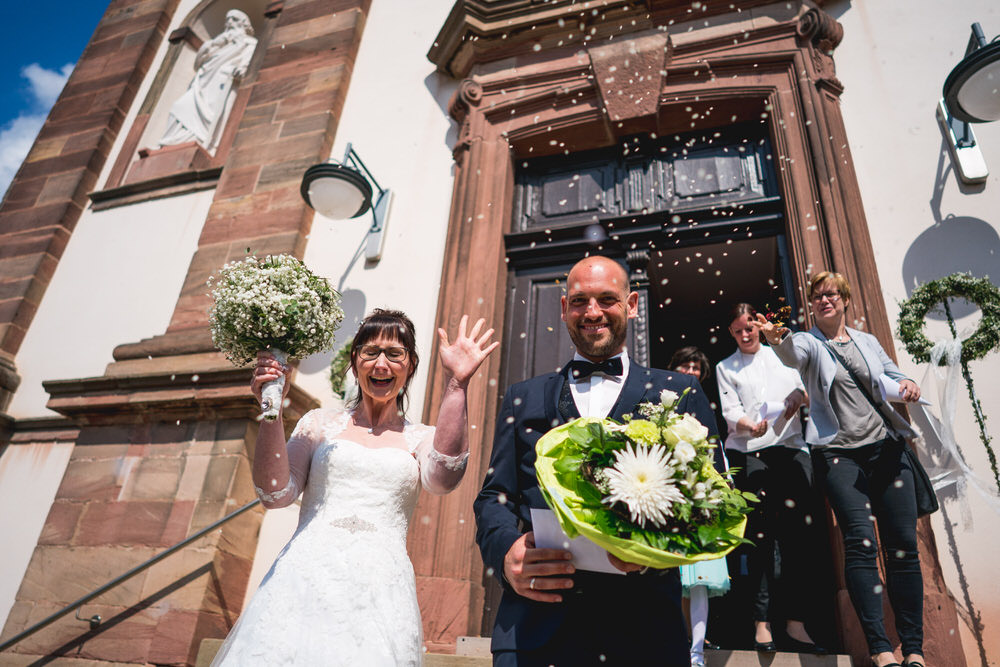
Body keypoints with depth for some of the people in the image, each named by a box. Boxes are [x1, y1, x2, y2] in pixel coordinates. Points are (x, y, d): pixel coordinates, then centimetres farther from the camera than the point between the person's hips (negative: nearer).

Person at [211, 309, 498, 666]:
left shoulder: (421, 439, 10)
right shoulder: (320, 424, 13)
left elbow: (443, 478, -14)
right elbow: (275, 494, 2)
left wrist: (457, 383, -19)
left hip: (380, 592, -1)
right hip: (306, 579, 1)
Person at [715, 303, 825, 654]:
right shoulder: (725, 367, 14)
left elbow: (804, 388, 14)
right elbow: (730, 411, 2)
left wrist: (798, 397, -8)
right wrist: (750, 426, -17)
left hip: (789, 445, 2)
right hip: (748, 452, -1)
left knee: (797, 533, -6)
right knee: (759, 535, -4)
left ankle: (795, 623, -1)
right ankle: (761, 622, 1)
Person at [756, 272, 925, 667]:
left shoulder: (867, 341, 17)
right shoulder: (809, 342, 5)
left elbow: (893, 375, 25)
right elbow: (793, 357, -18)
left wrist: (906, 384, 1)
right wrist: (779, 338, -41)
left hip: (886, 447, 4)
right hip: (838, 453, -4)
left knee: (903, 545, 2)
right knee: (861, 541, -15)